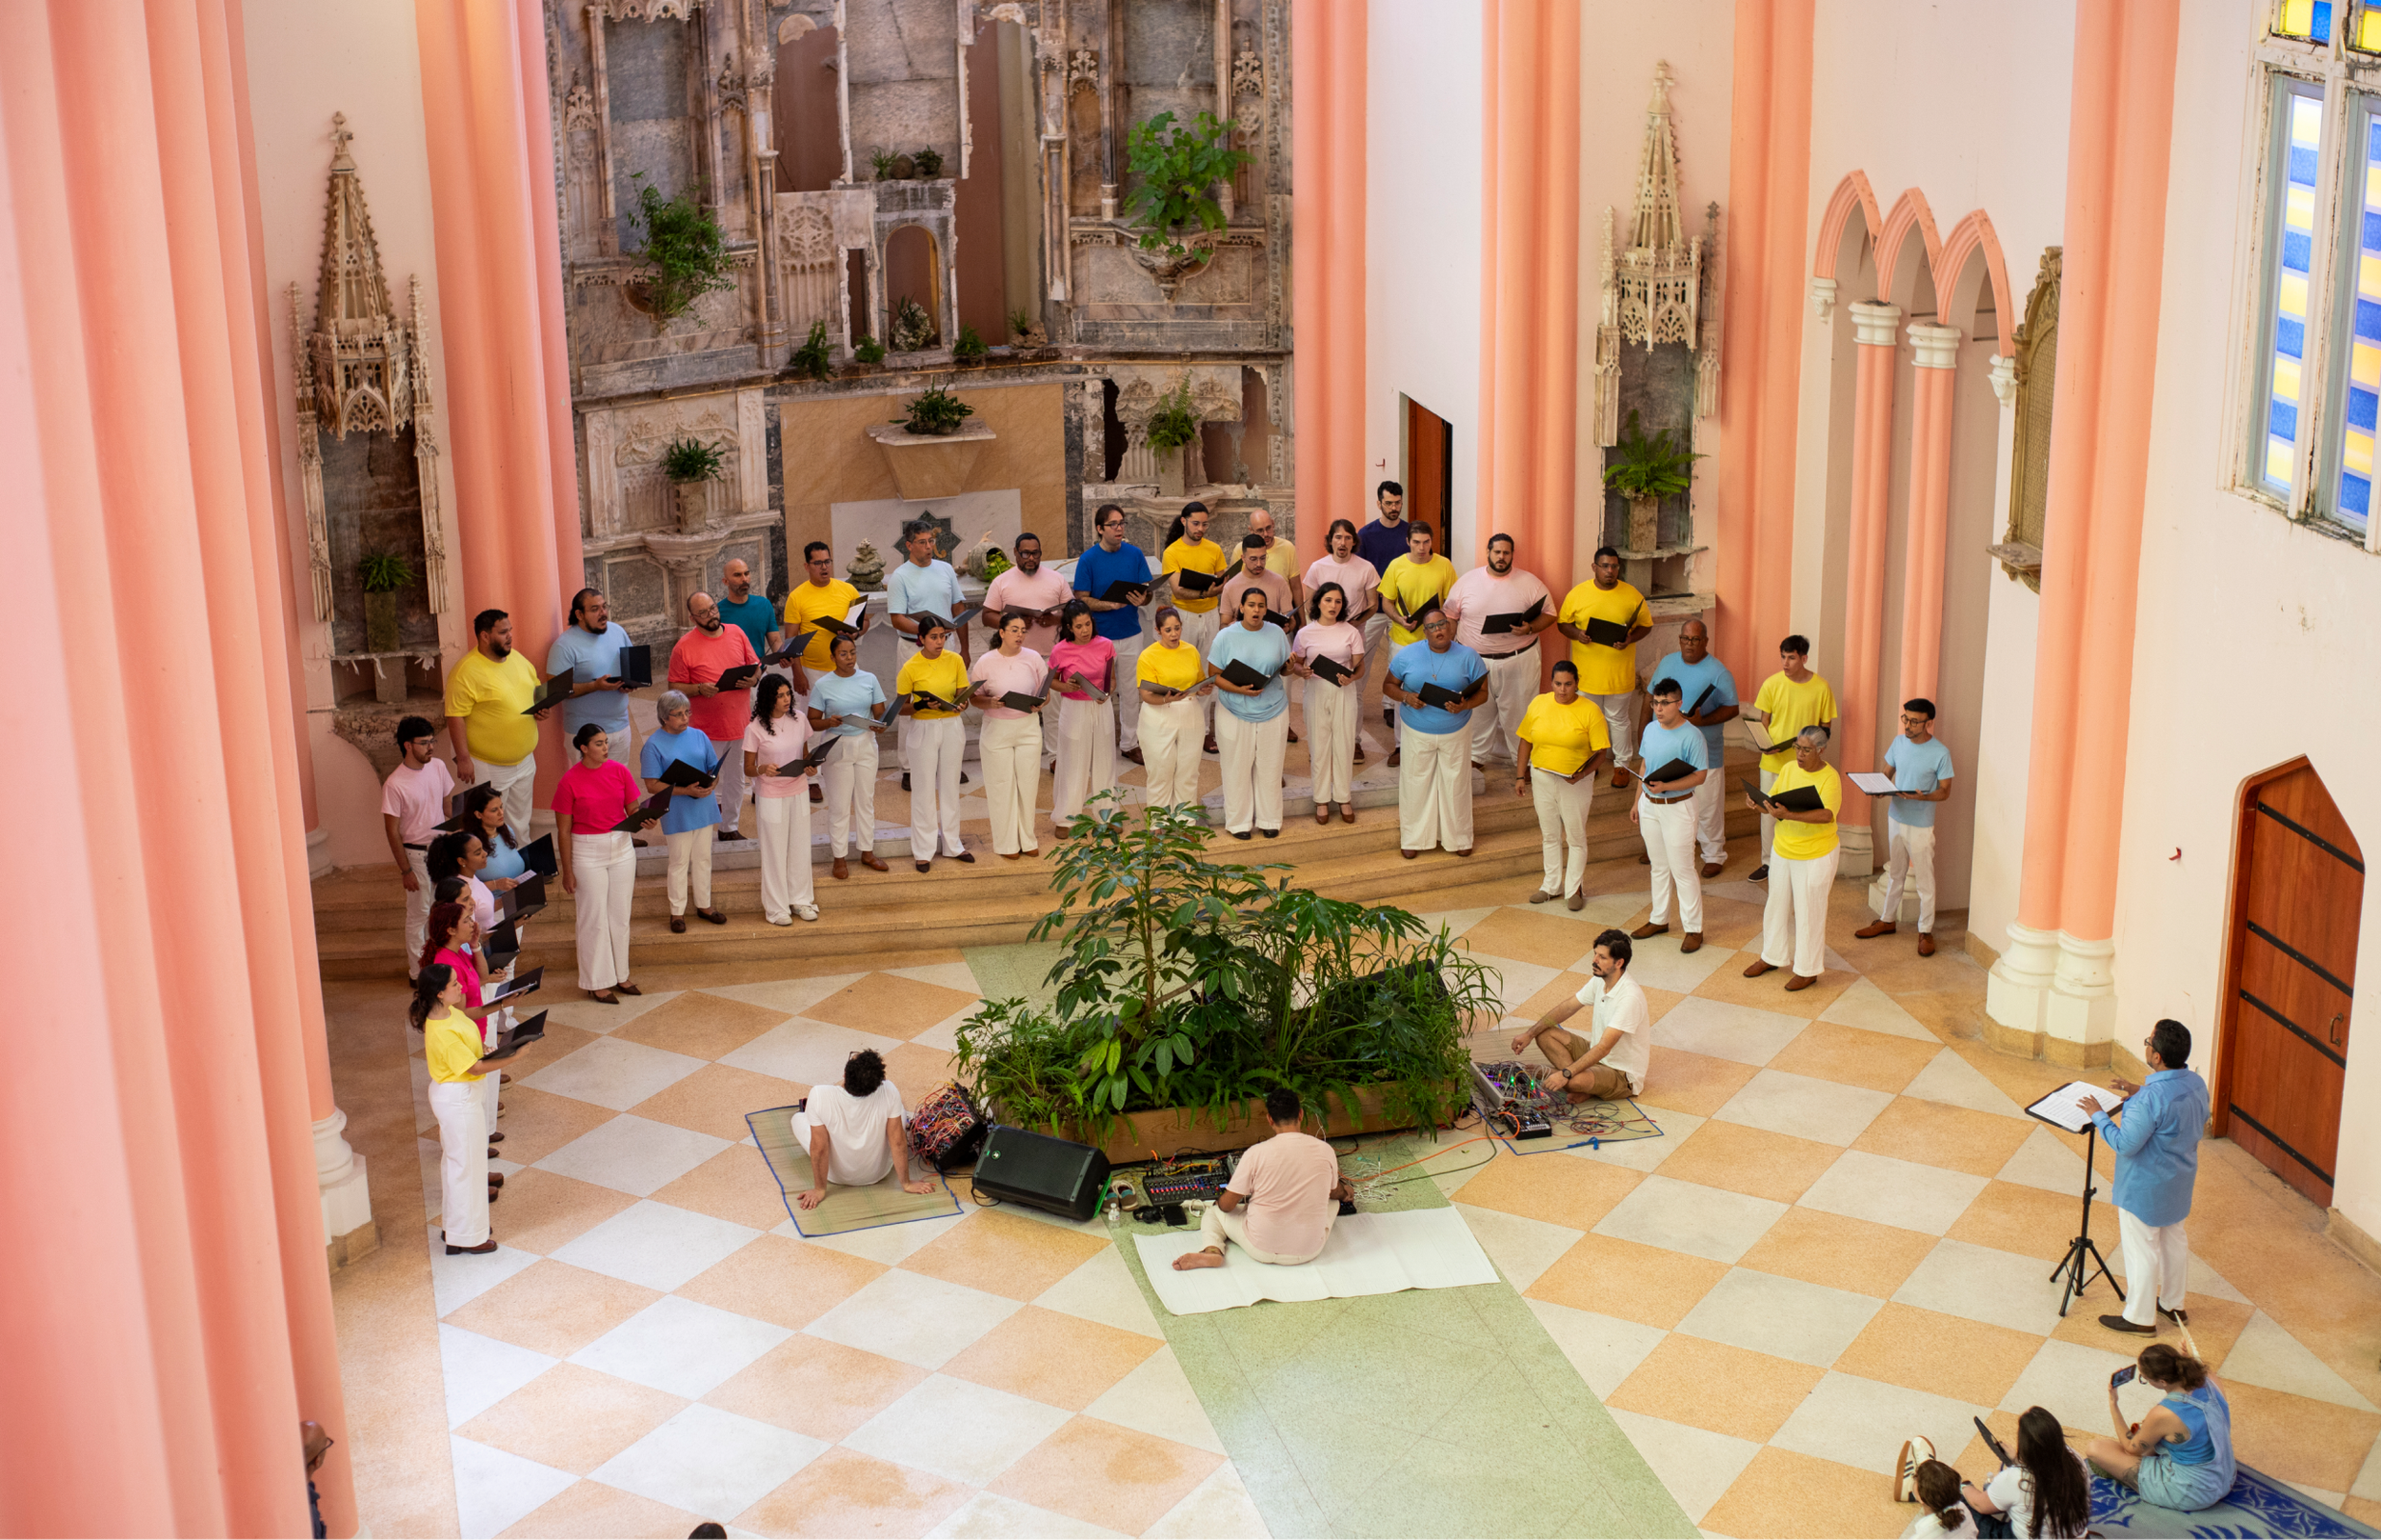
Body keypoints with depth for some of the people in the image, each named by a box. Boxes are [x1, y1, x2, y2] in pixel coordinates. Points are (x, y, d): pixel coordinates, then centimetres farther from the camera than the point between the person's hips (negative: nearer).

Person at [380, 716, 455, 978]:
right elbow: (392, 831, -14)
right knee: (419, 913, 5)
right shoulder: (394, 785, -20)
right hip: (417, 854, -6)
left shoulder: (438, 767, -3)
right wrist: (406, 870, -13)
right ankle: (418, 972, 19)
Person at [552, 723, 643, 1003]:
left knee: (620, 914, 12)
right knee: (594, 918, 3)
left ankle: (620, 974, 26)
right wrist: (566, 870, -9)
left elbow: (633, 810, 5)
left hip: (621, 846, 4)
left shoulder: (619, 771, -2)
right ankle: (598, 982, 13)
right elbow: (563, 830, -9)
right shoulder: (569, 781, -13)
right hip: (587, 852, -4)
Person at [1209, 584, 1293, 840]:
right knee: (1238, 768, 5)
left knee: (1270, 767, 10)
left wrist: (1291, 666, -13)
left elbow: (1286, 665, 12)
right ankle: (1238, 821, 18)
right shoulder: (1226, 637, -6)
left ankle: (1269, 819, 24)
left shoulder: (1276, 633, 2)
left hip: (1272, 711, 2)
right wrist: (1239, 689, -21)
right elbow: (1214, 674, -6)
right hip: (1235, 713, -2)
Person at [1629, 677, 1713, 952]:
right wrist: (1637, 801, 13)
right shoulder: (1651, 729, 3)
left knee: (1682, 870, -1)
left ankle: (1693, 928, 8)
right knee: (1659, 866, 17)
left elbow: (1700, 775, -18)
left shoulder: (1691, 736, -18)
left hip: (1677, 807, -6)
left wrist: (1665, 786, -28)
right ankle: (1659, 919, 29)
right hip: (1649, 805, 7)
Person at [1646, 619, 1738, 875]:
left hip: (1703, 751, -5)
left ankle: (1714, 856, 15)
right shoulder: (1667, 663, 6)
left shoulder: (1718, 672, -11)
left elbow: (1731, 709, -11)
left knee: (1707, 805, 2)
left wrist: (1702, 721, -24)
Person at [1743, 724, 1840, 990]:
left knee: (1809, 913, 4)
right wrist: (1758, 804, -19)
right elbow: (1773, 801, 5)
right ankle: (1772, 956, 36)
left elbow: (1826, 815, -32)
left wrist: (1788, 815, -43)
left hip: (1816, 856, -6)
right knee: (1777, 906, 18)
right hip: (1783, 850, 6)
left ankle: (1808, 970, 17)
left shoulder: (1830, 778, -18)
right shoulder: (1789, 769, 1)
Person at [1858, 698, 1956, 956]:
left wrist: (1922, 796, -30)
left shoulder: (1940, 753, -16)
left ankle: (1926, 931, 15)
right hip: (1896, 817, 5)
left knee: (1924, 879, 5)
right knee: (1894, 873, 20)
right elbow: (1886, 773, 11)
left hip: (1921, 825, -5)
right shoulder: (1899, 743, 0)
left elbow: (1944, 792, -11)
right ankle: (1888, 920, 34)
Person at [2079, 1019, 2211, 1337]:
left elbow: (2125, 1145, -27)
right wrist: (2140, 1092, 7)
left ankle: (2140, 1318, 23)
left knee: (2141, 1248, 9)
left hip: (2146, 1186, -8)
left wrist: (2098, 1115, -14)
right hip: (2180, 1180, 8)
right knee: (2173, 1238, 25)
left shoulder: (2150, 1100, -35)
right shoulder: (2196, 1084, -9)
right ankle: (2173, 1304, 42)